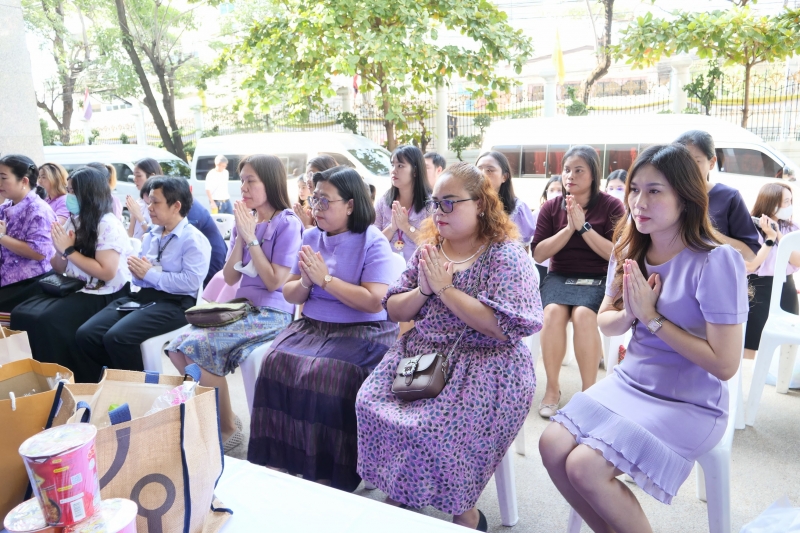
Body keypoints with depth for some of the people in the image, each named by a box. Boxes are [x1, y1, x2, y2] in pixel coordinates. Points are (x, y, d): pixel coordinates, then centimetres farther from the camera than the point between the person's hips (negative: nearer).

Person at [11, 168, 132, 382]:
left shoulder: (108, 225, -13)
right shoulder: (74, 221, 11)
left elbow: (106, 272, -20)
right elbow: (59, 269, 14)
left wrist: (69, 251, -14)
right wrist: (60, 250, -7)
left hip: (104, 296, -8)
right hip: (74, 289, 8)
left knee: (49, 321, -25)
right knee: (21, 314, -12)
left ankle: (80, 384, -8)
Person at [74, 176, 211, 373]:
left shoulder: (194, 239, -8)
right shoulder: (150, 235, 18)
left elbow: (191, 282, -20)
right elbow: (141, 273, 22)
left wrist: (150, 274, -13)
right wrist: (137, 271, -3)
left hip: (174, 302, -8)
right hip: (142, 295, 8)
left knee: (116, 337, -28)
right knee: (85, 334, -10)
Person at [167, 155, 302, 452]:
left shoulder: (287, 224, -10)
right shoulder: (245, 221, 9)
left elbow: (274, 282, -15)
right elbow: (230, 278, 6)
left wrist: (251, 238, -14)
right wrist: (240, 236, -5)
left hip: (272, 314, -7)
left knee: (198, 346, -20)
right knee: (178, 349, -8)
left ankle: (227, 429, -1)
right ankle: (222, 417, 8)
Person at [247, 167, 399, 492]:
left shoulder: (373, 242, -7)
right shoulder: (311, 237, 11)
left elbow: (375, 301, -18)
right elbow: (289, 295, 13)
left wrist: (326, 278, -16)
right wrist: (305, 282, -10)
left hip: (363, 332, -5)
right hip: (311, 327, 6)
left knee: (325, 374, -29)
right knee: (277, 362, -20)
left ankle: (331, 473, -9)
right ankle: (281, 458, -6)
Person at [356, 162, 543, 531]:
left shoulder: (506, 255, -9)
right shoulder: (430, 249, 8)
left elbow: (506, 328, -20)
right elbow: (393, 311, 9)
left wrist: (445, 288, -19)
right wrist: (423, 290, -12)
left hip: (485, 363, -5)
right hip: (423, 353, 6)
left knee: (434, 425, -27)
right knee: (371, 402, -15)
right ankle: (398, 494, 6)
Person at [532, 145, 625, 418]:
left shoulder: (611, 206, 0)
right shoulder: (551, 207, 7)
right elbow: (538, 254, 0)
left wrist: (583, 227, -14)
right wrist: (569, 228, -10)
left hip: (597, 281, -2)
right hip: (559, 278, 2)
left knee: (583, 314, -33)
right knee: (553, 312, -31)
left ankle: (589, 391, -19)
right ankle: (552, 388, -15)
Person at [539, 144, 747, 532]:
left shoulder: (716, 262, -19)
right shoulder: (630, 251, 1)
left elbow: (725, 364, -20)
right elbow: (605, 324, 10)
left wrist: (652, 317, -18)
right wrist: (629, 314, -13)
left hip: (689, 404, -6)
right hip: (630, 383, 6)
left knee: (585, 467, -20)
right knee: (552, 446, -10)